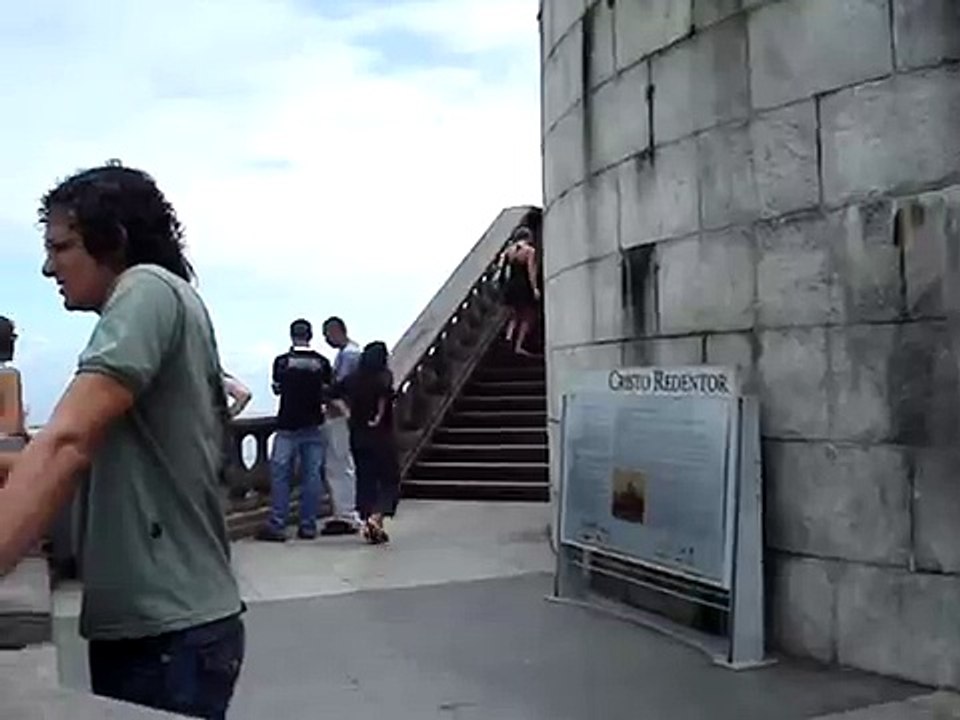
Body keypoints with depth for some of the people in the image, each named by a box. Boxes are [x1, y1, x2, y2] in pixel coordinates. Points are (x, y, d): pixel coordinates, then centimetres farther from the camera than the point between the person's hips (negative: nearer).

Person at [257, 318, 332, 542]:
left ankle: (277, 526, -1)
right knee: (312, 475, 6)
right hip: (313, 425, 2)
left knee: (280, 475, 2)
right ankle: (308, 526, 8)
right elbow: (327, 392, 6)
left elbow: (277, 389, 8)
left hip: (288, 426, -2)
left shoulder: (282, 361, -5)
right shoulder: (322, 362, 0)